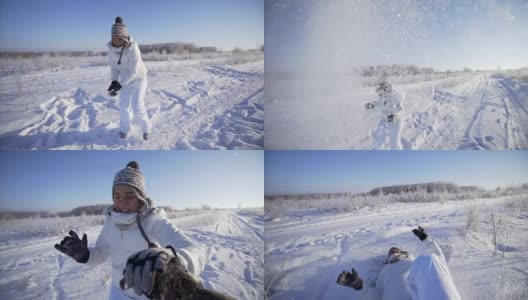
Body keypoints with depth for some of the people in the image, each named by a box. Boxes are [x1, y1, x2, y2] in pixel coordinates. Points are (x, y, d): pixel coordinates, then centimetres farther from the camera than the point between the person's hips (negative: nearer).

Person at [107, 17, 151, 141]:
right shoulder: (111, 49, -16)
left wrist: (119, 85, -34)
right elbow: (114, 67, -5)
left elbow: (133, 72, -31)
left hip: (138, 79, -5)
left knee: (137, 108, -8)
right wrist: (114, 82, -20)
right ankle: (124, 129, 28)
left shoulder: (133, 48, -33)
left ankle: (146, 127, 17)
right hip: (125, 79, 5)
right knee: (123, 105, 7)